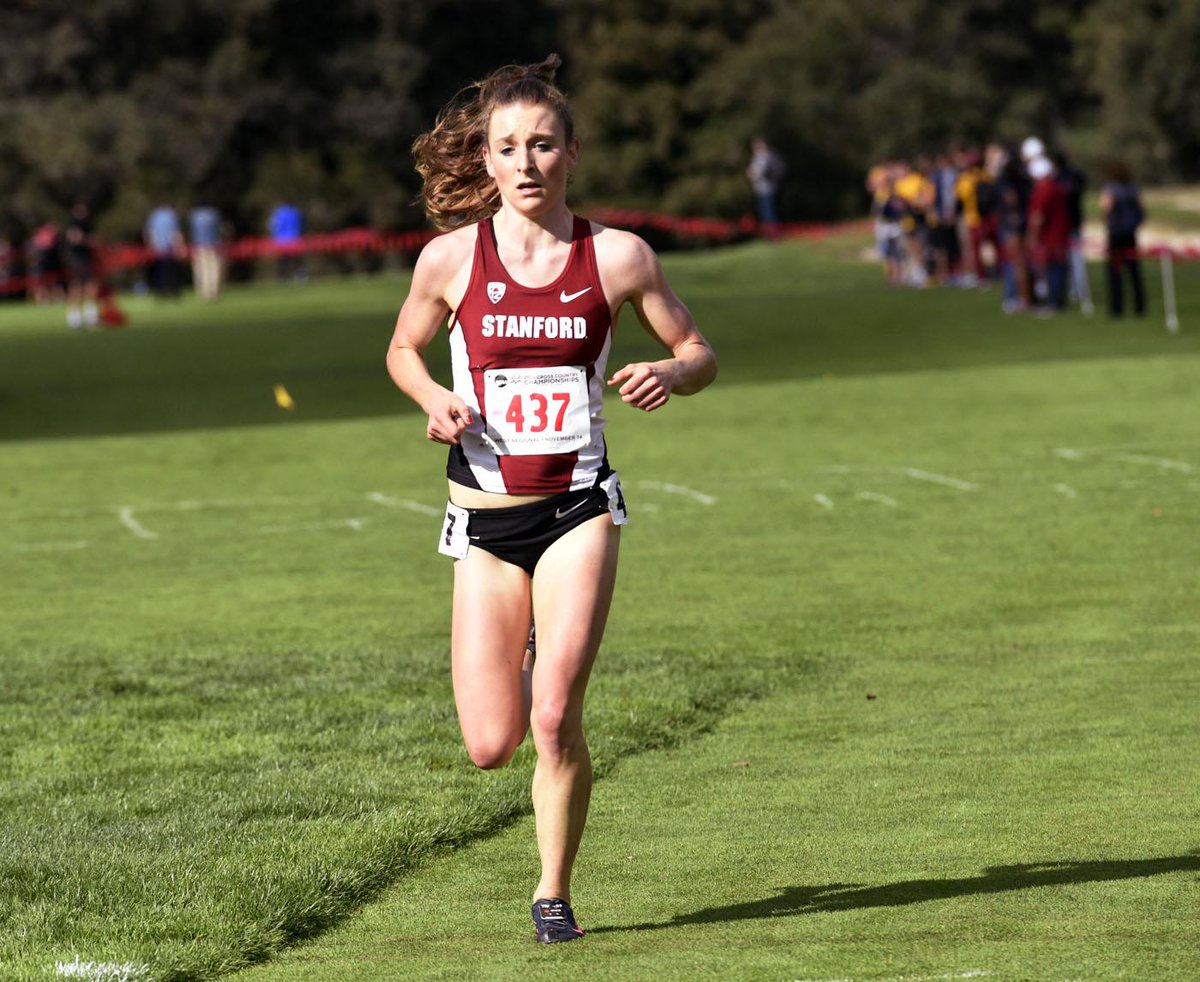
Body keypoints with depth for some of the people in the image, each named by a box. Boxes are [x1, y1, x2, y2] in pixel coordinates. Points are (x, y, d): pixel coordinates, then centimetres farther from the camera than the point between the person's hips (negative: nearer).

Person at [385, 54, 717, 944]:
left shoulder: (618, 257, -3)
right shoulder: (451, 259, -3)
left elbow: (698, 352, 8)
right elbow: (404, 351, 14)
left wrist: (670, 375, -14)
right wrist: (435, 399, -7)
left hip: (579, 508, -1)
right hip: (486, 517, 1)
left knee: (555, 719, -16)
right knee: (491, 745, -1)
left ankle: (555, 892, 6)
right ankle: (524, 666, 36)